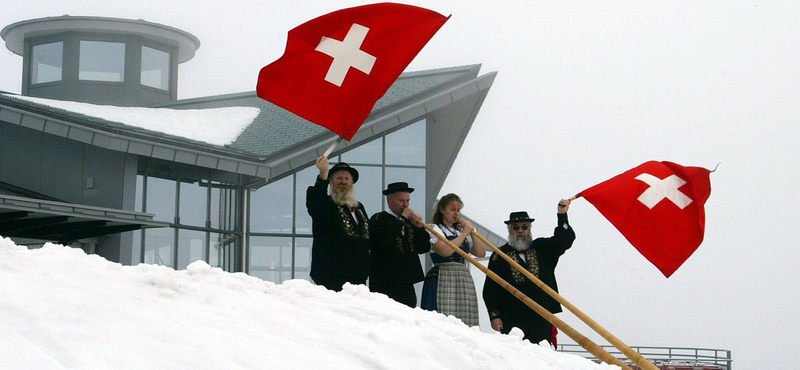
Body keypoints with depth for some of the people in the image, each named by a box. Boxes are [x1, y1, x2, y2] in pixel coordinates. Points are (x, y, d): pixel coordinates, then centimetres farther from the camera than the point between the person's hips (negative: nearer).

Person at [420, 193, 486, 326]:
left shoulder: (461, 231, 23)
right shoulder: (434, 229, 4)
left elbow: (481, 253, 15)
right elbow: (445, 251, -15)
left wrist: (472, 232, 6)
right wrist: (464, 234, -6)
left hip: (464, 279, 6)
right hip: (443, 280, -6)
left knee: (465, 323, -3)